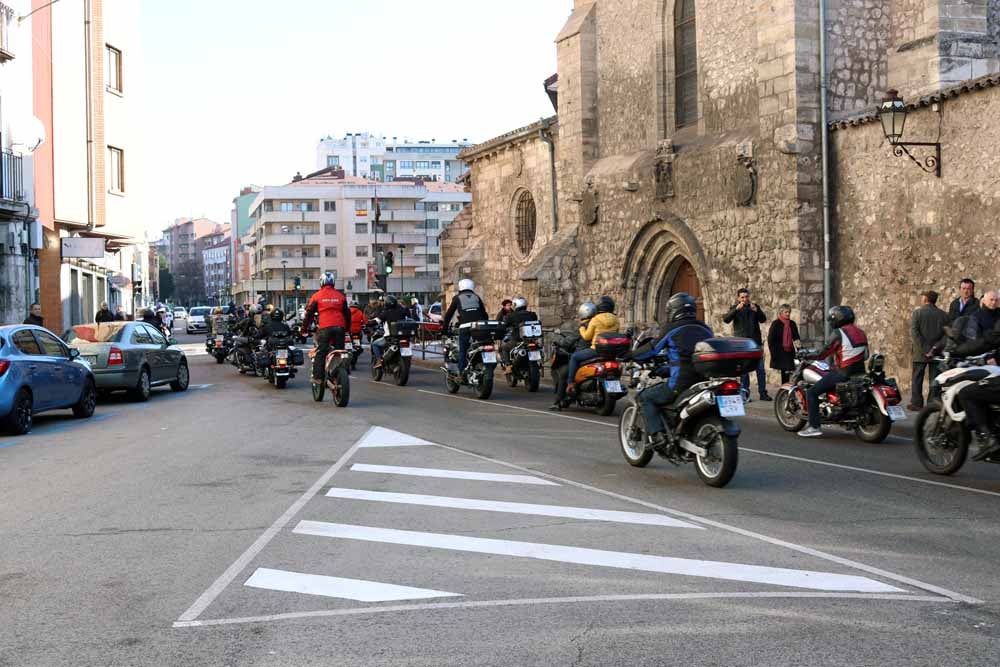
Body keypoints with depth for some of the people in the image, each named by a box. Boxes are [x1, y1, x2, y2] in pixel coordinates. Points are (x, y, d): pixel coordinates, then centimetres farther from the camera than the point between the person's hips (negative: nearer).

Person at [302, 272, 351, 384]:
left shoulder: (317, 296, 3)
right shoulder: (341, 296, 10)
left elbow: (309, 313, 5)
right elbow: (347, 313, 15)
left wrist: (304, 328, 13)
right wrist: (348, 327, 27)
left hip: (324, 327, -2)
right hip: (339, 327, 3)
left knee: (320, 353, 0)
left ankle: (318, 377, -6)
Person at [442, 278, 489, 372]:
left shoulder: (457, 298, 15)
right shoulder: (477, 297, 21)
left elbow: (449, 314, 14)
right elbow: (485, 315, 22)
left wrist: (445, 328, 22)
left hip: (465, 327, -2)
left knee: (462, 351, 3)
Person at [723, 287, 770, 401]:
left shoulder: (754, 307, 11)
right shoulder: (735, 308, 3)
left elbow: (763, 319, 0)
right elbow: (726, 319, -13)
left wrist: (757, 311, -19)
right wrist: (736, 309, -27)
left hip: (755, 341, 2)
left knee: (760, 369, 0)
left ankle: (763, 393, 5)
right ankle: (745, 394, 2)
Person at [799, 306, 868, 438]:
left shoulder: (838, 334, -12)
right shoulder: (860, 332, 12)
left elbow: (822, 354, -12)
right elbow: (865, 355, 19)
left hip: (843, 373, -8)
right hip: (860, 372, 8)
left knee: (812, 393, -2)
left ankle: (814, 427, -10)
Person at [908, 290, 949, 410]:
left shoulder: (917, 313, -5)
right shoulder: (944, 315, 4)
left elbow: (914, 333, -14)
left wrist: (924, 349, -14)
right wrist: (936, 348, -1)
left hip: (920, 353, -3)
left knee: (917, 379, 5)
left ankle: (916, 403, 4)